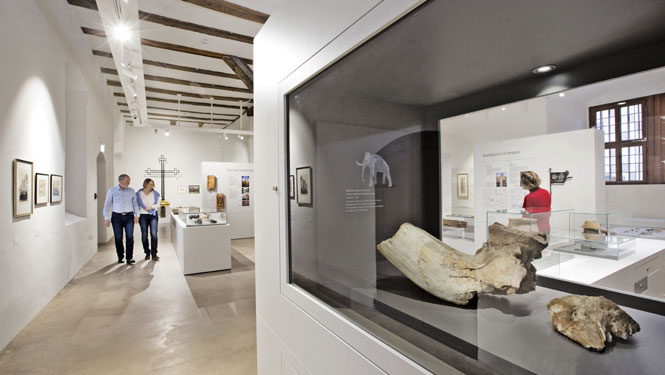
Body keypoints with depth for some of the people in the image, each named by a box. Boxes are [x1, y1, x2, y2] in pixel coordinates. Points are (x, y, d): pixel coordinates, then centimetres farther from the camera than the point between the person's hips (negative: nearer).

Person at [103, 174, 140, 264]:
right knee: (118, 238, 3)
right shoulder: (112, 191, 4)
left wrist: (137, 215, 2)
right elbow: (107, 205, 5)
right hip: (116, 216, -1)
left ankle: (129, 258, -5)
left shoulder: (131, 191, 9)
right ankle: (120, 257, 18)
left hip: (129, 216, 1)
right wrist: (106, 218, -1)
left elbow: (135, 204, 13)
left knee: (130, 236, -8)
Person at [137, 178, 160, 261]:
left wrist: (151, 206, -15)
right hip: (143, 216, 0)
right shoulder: (138, 194, 4)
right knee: (144, 235, 4)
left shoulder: (155, 194, 7)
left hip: (153, 215, 0)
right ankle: (147, 253, 16)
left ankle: (154, 254, -5)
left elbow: (158, 204, 5)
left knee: (154, 234, -10)